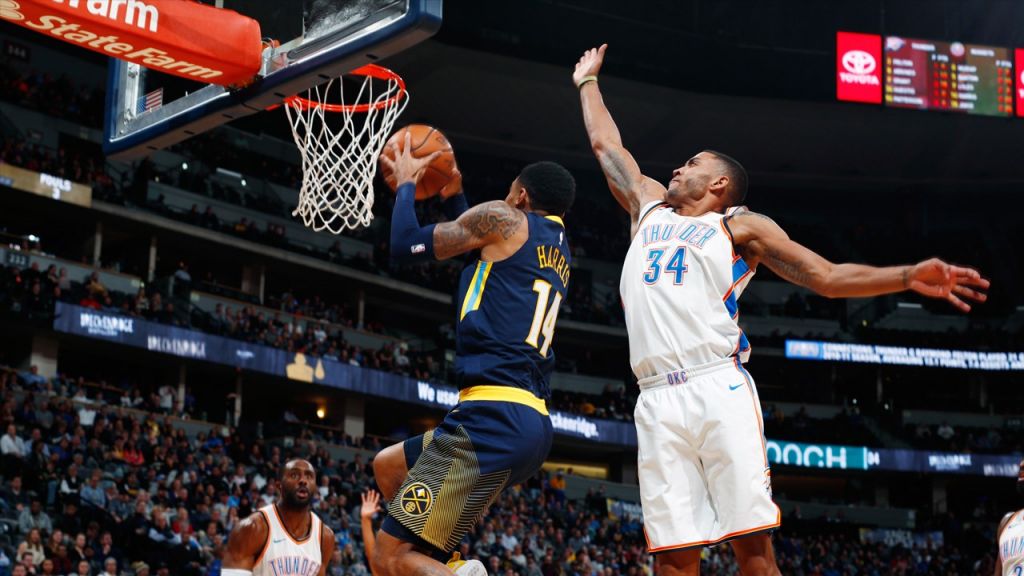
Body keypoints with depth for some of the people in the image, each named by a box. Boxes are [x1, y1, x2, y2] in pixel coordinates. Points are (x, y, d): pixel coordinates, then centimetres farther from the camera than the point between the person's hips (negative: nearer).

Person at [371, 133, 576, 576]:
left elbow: (404, 245, 3)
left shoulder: (503, 218, -1)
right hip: (534, 426, 9)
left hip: (494, 417, -9)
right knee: (388, 466, 29)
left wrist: (406, 184, 19)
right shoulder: (558, 251, 22)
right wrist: (453, 198, 44)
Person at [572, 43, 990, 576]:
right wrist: (588, 83, 51)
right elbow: (605, 145, 40)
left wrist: (908, 277, -4)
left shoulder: (740, 226, 14)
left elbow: (828, 277, 8)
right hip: (658, 402, 3)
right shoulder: (649, 207, 27)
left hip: (719, 390, -3)